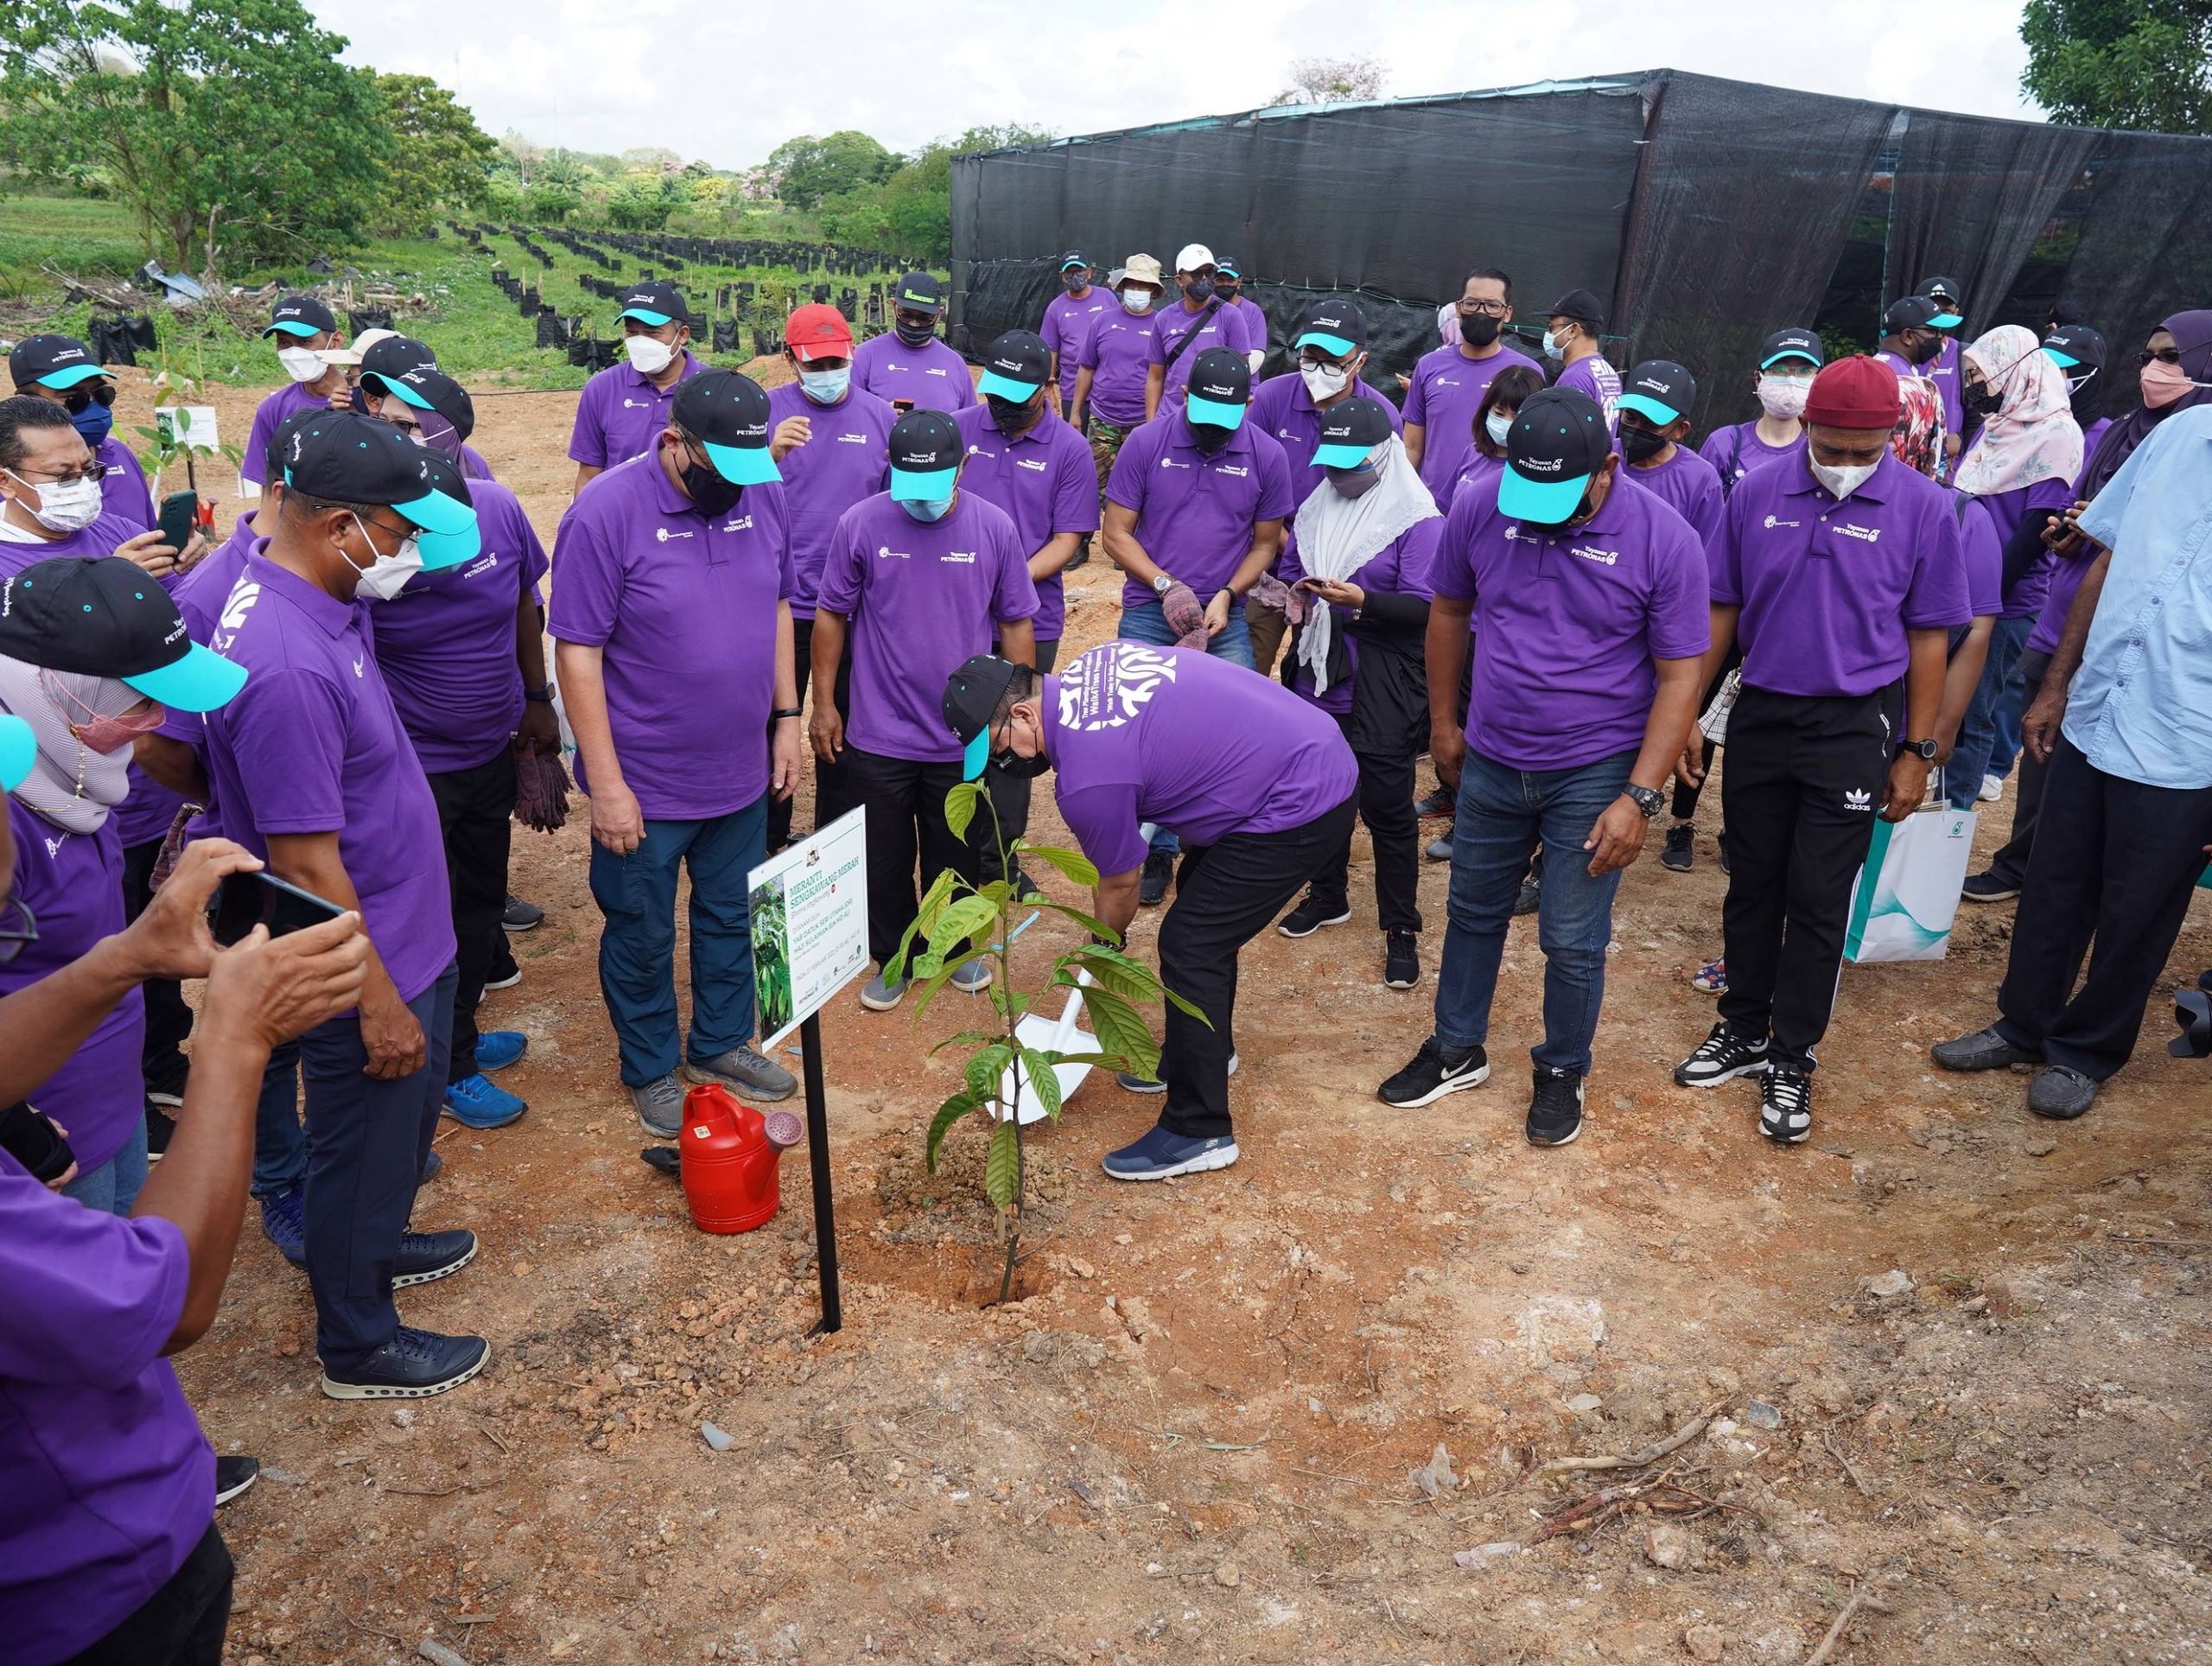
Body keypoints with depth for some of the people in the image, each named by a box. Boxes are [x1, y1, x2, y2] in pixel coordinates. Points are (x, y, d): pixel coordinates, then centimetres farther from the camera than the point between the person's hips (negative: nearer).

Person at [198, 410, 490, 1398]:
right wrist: (378, 1003, -21)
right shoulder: (288, 668, -33)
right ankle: (358, 1346, 34)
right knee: (361, 1150, 12)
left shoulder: (325, 602, -2)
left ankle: (375, 1244, 54)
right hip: (367, 966, -9)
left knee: (404, 1119, 29)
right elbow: (307, 869, -27)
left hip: (408, 936, 9)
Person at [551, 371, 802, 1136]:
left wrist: (786, 716, 8)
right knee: (641, 935, 13)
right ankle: (651, 1069, 34)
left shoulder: (764, 493, -3)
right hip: (645, 785, -5)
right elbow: (577, 653, -17)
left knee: (730, 916, 20)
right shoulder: (606, 514, -19)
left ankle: (722, 1041, 42)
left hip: (742, 773, 5)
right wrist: (606, 784, -17)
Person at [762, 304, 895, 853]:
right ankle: (768, 839, 22)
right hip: (781, 599, -1)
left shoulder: (880, 416, 4)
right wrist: (771, 453, -24)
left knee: (845, 724, 12)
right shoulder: (766, 411, -1)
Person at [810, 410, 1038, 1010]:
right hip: (879, 735, 0)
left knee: (958, 855, 16)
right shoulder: (860, 524, -9)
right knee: (885, 859, 13)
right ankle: (893, 957, 33)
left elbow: (1017, 623, 2)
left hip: (967, 737, 1)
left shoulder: (995, 527, -6)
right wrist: (822, 703, 2)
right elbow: (831, 615, 1)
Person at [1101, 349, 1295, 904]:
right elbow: (1115, 532, -2)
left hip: (1225, 620, 0)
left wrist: (1226, 595, -9)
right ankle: (1158, 852, 17)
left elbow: (1265, 543, 7)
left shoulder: (1267, 456, -1)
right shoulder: (1146, 443, -5)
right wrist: (1166, 586, -13)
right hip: (1149, 614, 0)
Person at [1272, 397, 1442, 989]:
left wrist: (1361, 600, -28)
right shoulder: (1318, 506, 11)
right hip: (1318, 674, 7)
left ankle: (1401, 929, 11)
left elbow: (1426, 608, -15)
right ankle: (1327, 896, 36)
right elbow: (1295, 567, 25)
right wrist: (1296, 592, 2)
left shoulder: (1417, 519, -10)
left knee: (1386, 806, -1)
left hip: (1381, 688, -6)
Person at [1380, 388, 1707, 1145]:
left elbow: (1681, 675, -12)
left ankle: (1562, 1072, 29)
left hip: (1594, 773, -3)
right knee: (1473, 912, 18)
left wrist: (1639, 798, -16)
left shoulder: (1665, 540, -16)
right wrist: (1443, 724, 12)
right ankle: (1457, 1050, 37)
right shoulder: (1479, 509, -8)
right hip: (1490, 761, 4)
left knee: (1573, 941, 5)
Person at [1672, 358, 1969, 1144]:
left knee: (1818, 901, 4)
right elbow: (1722, 612, 4)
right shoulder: (1756, 493, -3)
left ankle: (1791, 1059, 18)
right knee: (1752, 886, 13)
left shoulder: (1923, 508, -7)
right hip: (1759, 717, 2)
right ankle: (1743, 1030, 28)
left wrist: (1916, 752, -2)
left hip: (1853, 730, -2)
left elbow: (1927, 637, -2)